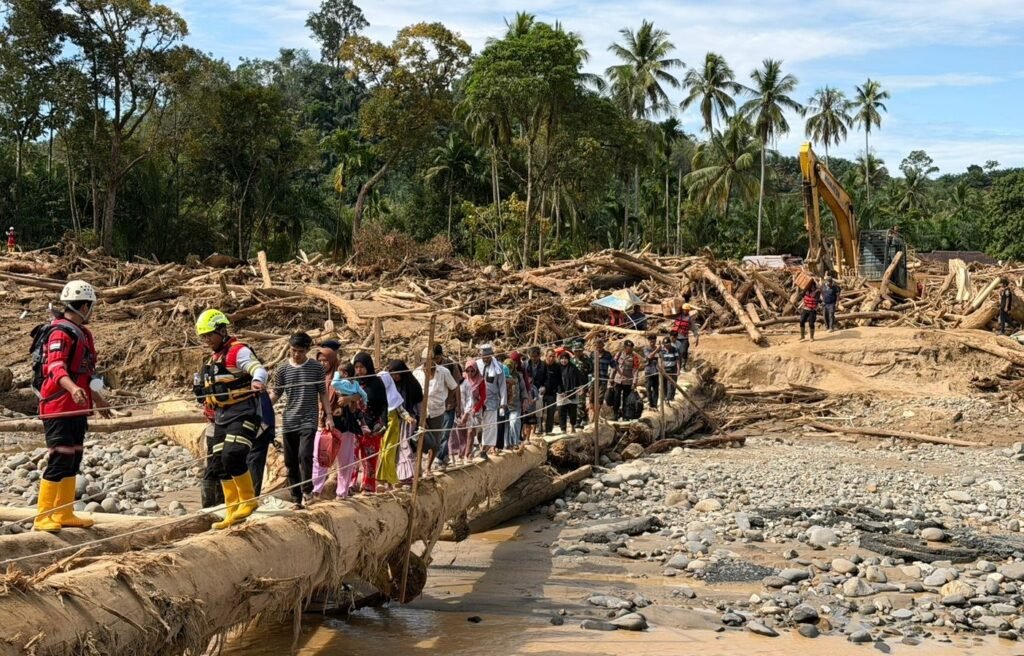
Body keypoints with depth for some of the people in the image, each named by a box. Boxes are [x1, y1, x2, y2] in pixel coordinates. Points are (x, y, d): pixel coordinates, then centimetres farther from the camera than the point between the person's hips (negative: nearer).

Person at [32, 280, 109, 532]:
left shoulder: (82, 333, 18)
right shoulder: (61, 332, -14)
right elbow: (55, 367, -29)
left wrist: (96, 397, 40)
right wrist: (72, 388, -47)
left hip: (77, 409, 10)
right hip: (59, 409, -10)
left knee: (73, 461, 12)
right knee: (60, 461, -11)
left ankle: (64, 515, 19)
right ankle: (43, 518, -6)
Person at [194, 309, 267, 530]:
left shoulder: (238, 351, -9)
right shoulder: (213, 358, 18)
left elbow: (259, 369, -26)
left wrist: (257, 381, -45)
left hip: (243, 412, -9)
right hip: (222, 416, 9)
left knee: (232, 455, -25)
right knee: (219, 463, 7)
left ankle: (248, 500, -6)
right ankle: (233, 513, 14)